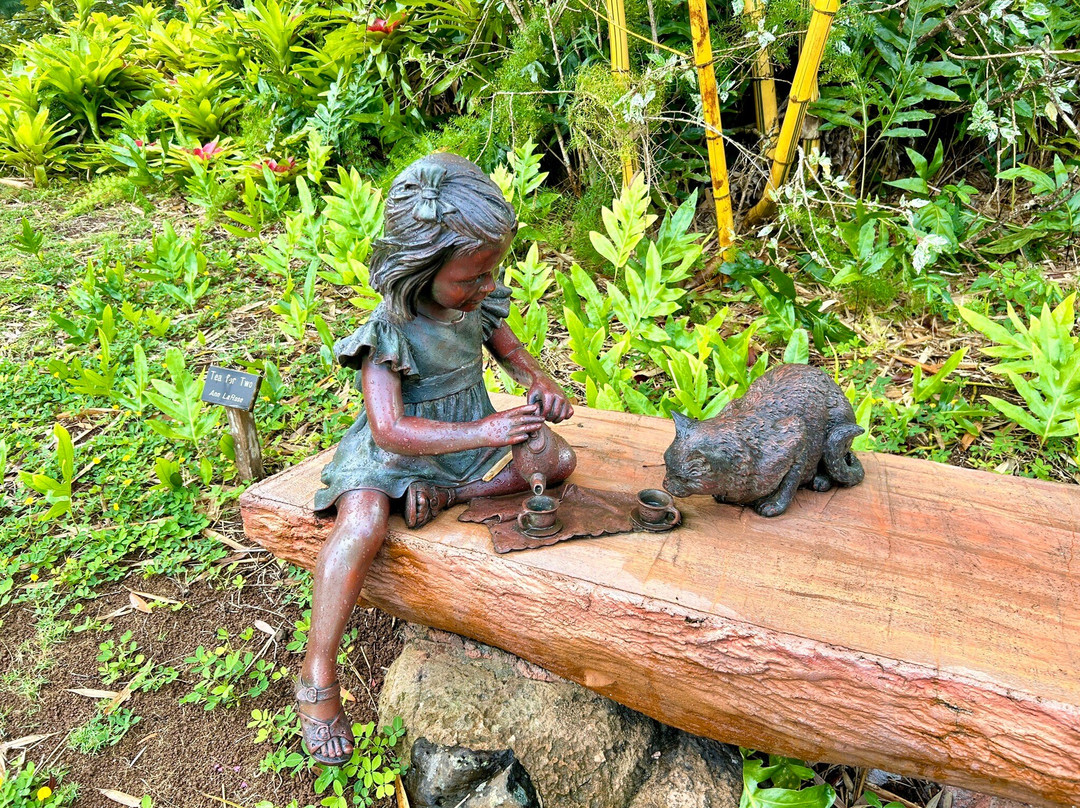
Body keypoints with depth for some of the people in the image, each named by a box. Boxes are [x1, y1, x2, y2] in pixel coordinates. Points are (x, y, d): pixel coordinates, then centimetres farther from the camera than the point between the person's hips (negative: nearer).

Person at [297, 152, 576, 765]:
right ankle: (318, 675, -21)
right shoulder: (390, 331, -24)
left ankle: (443, 496, -13)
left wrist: (543, 383, -10)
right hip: (396, 451, -6)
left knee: (560, 459, -8)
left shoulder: (480, 303, -6)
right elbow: (390, 428, -31)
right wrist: (480, 432, -38)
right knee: (365, 517, -35)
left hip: (472, 432, 6)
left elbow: (512, 352, 13)